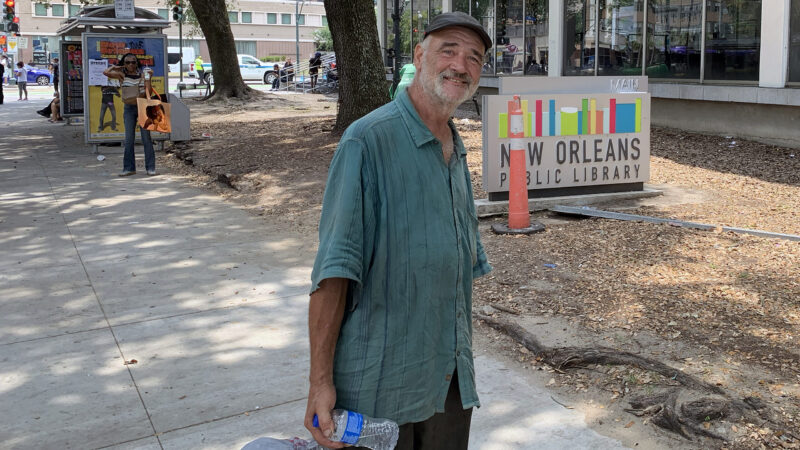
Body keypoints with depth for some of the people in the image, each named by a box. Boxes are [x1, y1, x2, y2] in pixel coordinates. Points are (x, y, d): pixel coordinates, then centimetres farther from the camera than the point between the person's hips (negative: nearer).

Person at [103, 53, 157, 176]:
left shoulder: (143, 74, 2)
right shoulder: (122, 75, 3)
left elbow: (149, 90, -5)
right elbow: (106, 72, -8)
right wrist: (116, 67, 4)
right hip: (129, 108, 2)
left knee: (146, 137, -1)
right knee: (129, 139, 2)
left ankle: (150, 167, 3)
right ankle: (129, 168, 7)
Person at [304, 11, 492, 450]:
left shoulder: (457, 151, 10)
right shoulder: (368, 140, -14)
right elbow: (334, 269, -19)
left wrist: (462, 356, 18)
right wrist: (320, 380, -21)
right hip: (381, 382, -7)